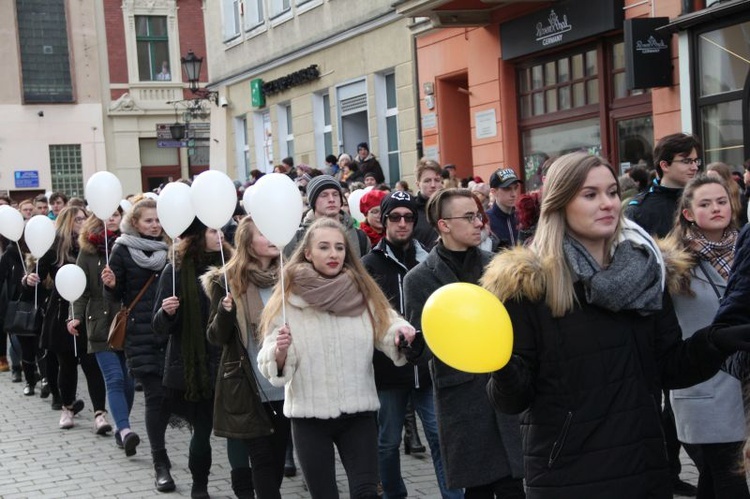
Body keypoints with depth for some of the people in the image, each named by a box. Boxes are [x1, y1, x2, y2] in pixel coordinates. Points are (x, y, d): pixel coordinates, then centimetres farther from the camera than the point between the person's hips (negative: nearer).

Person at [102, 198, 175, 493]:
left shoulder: (168, 249, 11)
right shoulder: (122, 250, 1)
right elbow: (115, 296, 1)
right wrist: (111, 285, -19)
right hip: (141, 335, -3)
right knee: (155, 395, -7)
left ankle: (160, 455, 22)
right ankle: (160, 463, 0)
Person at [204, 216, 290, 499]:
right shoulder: (229, 280, -4)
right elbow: (216, 337, -5)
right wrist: (225, 312, -24)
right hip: (249, 388, -3)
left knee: (278, 458, 13)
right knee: (262, 459, -1)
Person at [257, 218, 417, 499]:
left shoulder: (365, 294, 1)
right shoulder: (288, 299, -4)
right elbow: (270, 366, -4)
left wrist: (401, 334, -22)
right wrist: (279, 352, -26)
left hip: (358, 413, 1)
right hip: (309, 415, -1)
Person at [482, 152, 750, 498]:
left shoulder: (646, 270, 5)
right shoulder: (527, 283, -9)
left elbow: (669, 369, 6)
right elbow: (514, 399, -9)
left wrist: (715, 342, -11)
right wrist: (503, 370, -31)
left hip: (646, 467, 5)